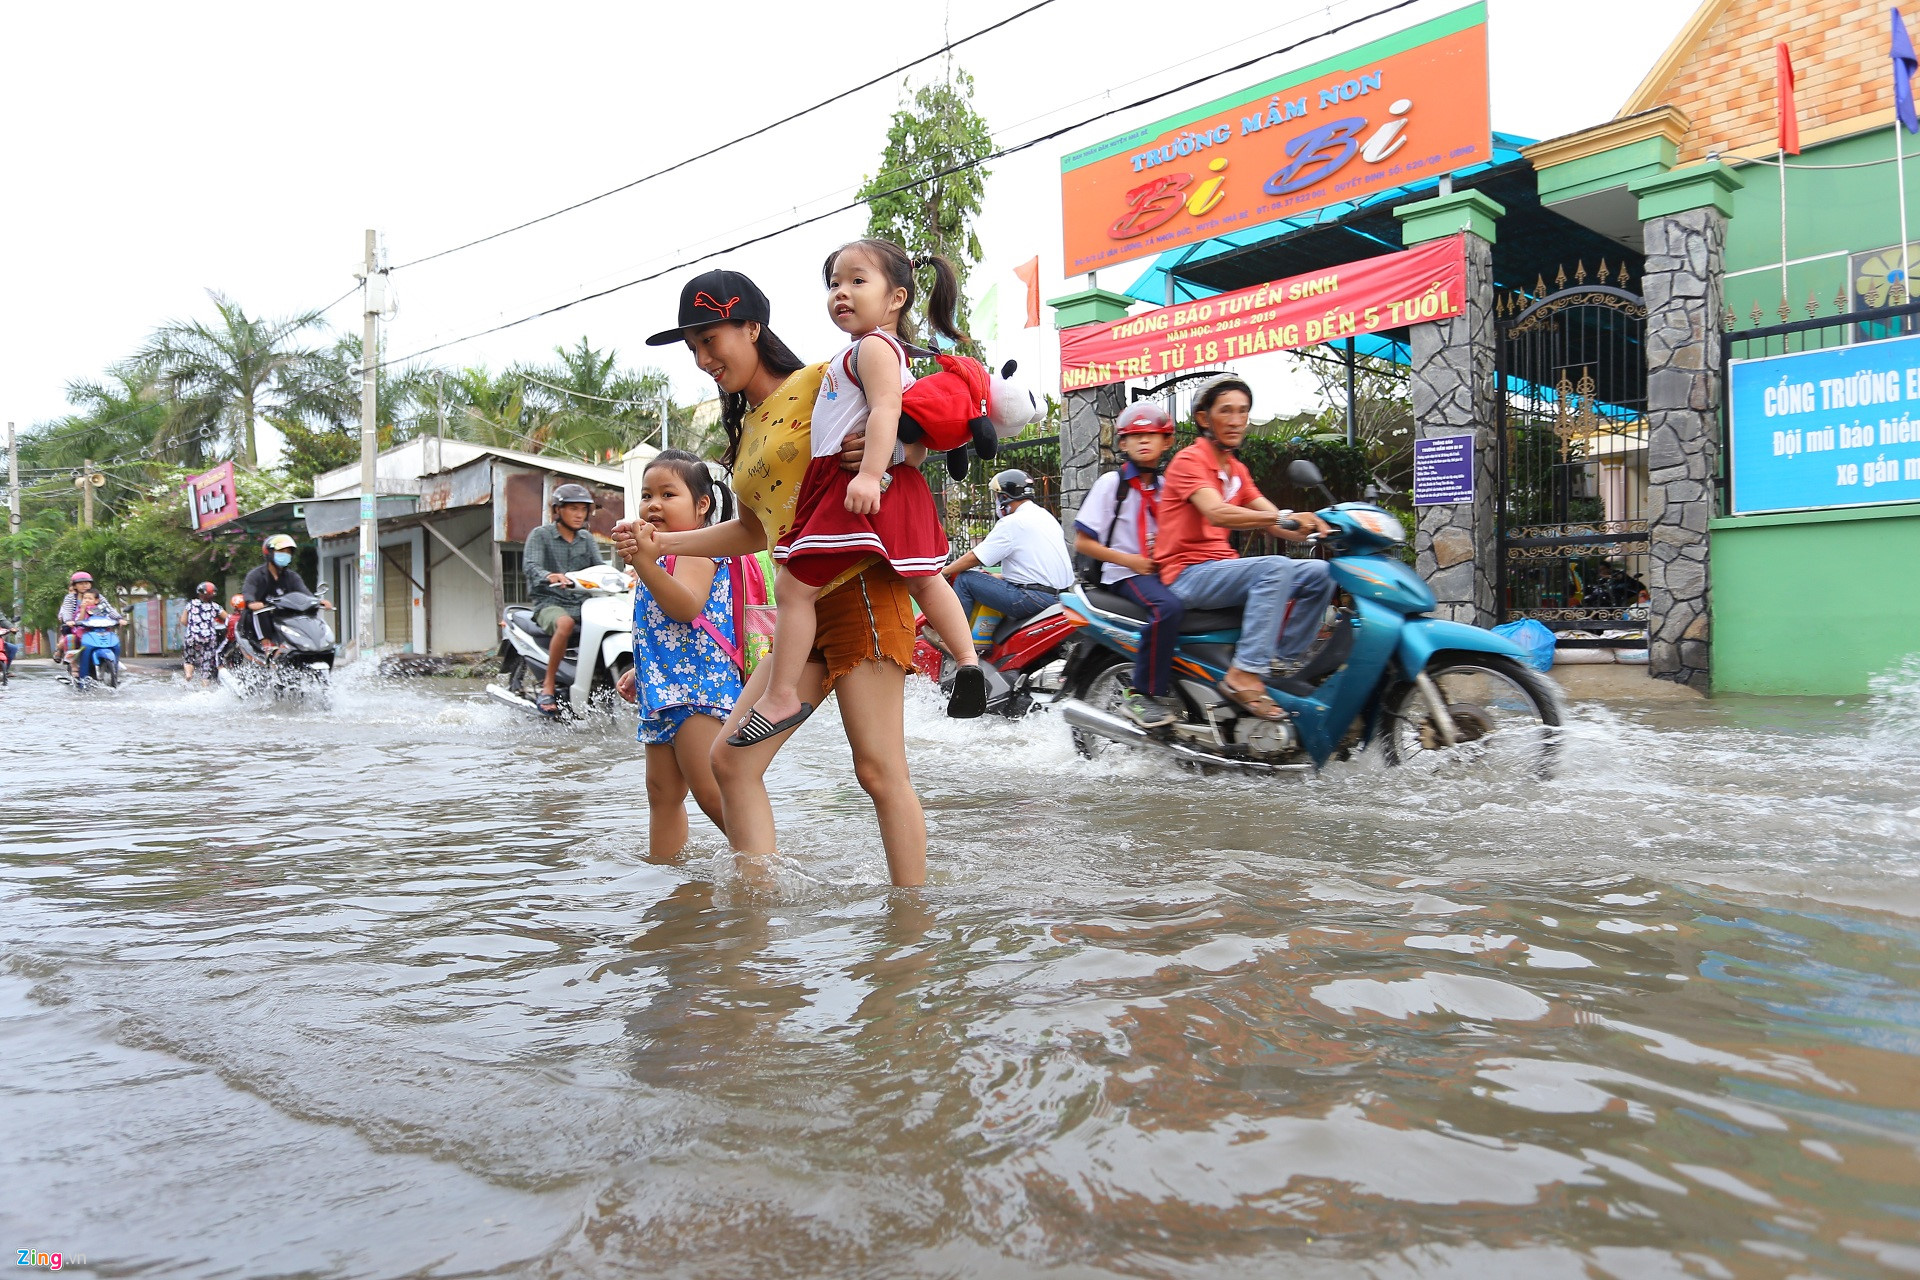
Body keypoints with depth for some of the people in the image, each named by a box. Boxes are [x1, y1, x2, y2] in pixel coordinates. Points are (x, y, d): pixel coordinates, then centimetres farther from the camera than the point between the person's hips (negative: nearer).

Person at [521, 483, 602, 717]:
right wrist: (549, 576, -37)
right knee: (565, 623, -39)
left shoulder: (587, 539, 17)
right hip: (549, 602, -5)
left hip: (582, 602, 5)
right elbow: (530, 566, -14)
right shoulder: (540, 535, 2)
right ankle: (547, 688, -28)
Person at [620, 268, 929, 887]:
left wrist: (881, 453, -25)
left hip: (858, 588, -9)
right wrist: (661, 544, 20)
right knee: (730, 758, 2)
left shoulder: (820, 382, -3)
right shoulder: (746, 425, 22)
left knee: (879, 770, -8)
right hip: (802, 609, 9)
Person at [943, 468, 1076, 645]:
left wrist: (944, 571, 5)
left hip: (1034, 597, -10)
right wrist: (998, 576, 30)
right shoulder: (1046, 515, 17)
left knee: (965, 579, -5)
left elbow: (975, 557, -9)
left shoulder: (1012, 523, -11)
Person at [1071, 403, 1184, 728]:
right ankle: (1143, 693, -27)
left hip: (1161, 569, 6)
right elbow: (1082, 542, -3)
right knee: (1168, 607, -35)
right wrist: (1128, 560, -12)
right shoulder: (1111, 483, 0)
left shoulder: (1166, 487, 16)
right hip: (1124, 574, -6)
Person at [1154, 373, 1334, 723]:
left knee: (1320, 573, -3)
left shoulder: (1236, 470, 18)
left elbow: (1275, 522, 10)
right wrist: (1284, 517, -34)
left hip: (1223, 568, 8)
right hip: (1188, 573, -8)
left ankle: (1282, 661, -7)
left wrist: (1318, 529, -9)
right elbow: (1217, 513, -25)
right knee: (1275, 567, -31)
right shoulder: (1189, 460, -8)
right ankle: (1245, 674, -32)